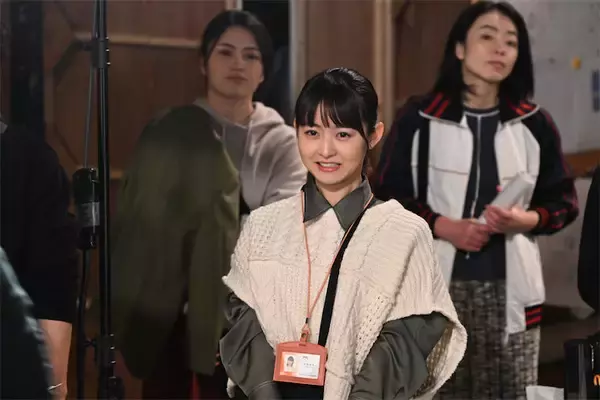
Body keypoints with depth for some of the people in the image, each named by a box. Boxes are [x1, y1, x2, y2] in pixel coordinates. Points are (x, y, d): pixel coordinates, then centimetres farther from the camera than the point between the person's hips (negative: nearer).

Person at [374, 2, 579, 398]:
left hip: (509, 288, 2)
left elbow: (564, 200, 11)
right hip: (437, 284, -1)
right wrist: (442, 226, -13)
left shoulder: (534, 123, 7)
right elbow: (388, 196, 2)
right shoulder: (419, 118, 1)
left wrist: (527, 219, -10)